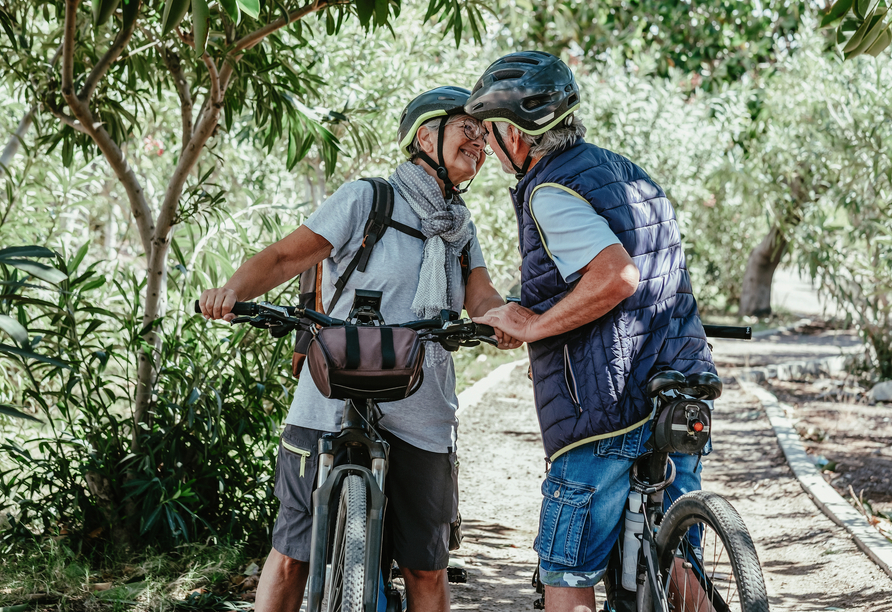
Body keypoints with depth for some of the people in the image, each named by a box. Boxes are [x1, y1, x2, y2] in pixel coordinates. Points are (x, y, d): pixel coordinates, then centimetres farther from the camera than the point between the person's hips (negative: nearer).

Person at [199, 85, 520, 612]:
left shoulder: (462, 229, 17)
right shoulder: (367, 199, 0)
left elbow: (481, 296, 1)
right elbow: (288, 256, -7)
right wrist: (232, 291, -27)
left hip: (421, 420, 5)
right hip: (334, 407, -4)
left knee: (427, 568, 6)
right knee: (293, 554, -4)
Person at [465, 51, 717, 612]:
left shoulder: (552, 192, -12)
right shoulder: (627, 172, 16)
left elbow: (616, 275, -27)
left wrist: (532, 324, -17)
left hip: (611, 415, -8)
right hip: (683, 400, 8)